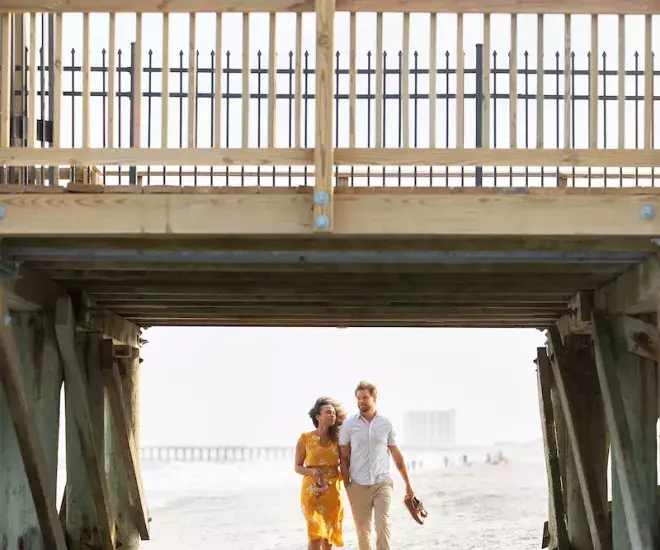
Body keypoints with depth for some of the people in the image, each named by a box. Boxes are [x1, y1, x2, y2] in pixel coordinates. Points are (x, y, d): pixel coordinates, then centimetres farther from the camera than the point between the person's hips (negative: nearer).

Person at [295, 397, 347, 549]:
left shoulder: (337, 439, 5)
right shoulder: (305, 438, -3)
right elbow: (298, 467, 2)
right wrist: (312, 471, -18)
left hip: (333, 492, 3)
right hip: (312, 491, -3)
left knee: (328, 537, 8)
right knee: (316, 535, -14)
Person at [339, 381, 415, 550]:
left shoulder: (386, 424, 5)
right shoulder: (348, 425, 2)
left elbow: (397, 455, 12)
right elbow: (344, 458, 4)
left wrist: (408, 484, 13)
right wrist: (346, 485, -4)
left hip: (382, 483, 0)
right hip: (358, 486, 0)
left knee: (383, 525, -15)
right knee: (363, 531, 4)